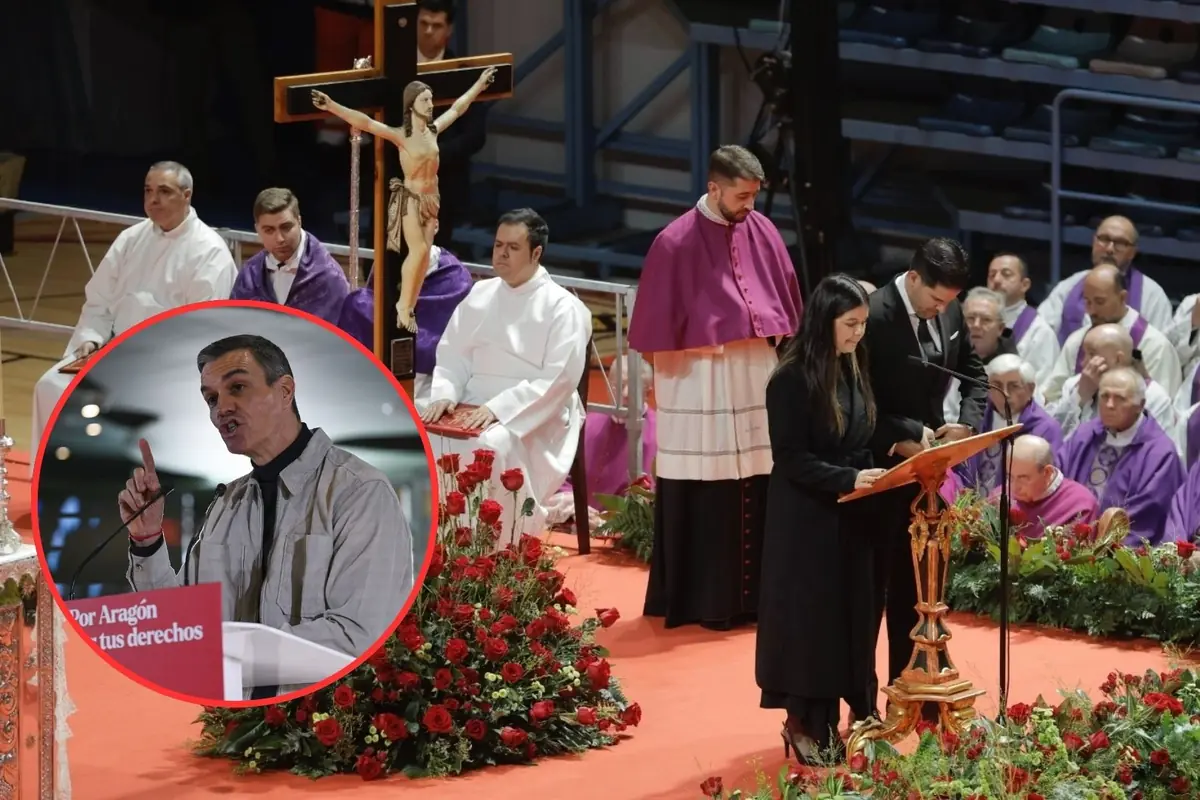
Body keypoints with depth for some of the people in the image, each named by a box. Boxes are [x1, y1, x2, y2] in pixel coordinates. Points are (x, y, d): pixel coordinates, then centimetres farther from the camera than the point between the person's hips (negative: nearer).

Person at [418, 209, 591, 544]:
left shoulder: (562, 307, -4)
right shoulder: (480, 295, 15)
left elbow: (558, 380, -13)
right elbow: (452, 354, 14)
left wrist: (499, 409, -23)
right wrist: (445, 394, -8)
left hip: (533, 418, -6)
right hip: (473, 409, 6)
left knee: (490, 445, -37)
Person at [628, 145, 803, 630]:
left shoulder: (761, 231, 5)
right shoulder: (676, 243, -10)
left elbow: (787, 299, 15)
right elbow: (659, 327, -6)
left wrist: (778, 342, 11)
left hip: (759, 377, 5)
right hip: (702, 385, -5)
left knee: (758, 494, 6)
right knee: (705, 500, 0)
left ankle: (752, 592, 15)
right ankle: (706, 601, 7)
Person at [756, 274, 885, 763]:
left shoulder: (855, 370, 6)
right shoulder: (792, 380, -17)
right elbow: (792, 459, -19)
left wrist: (874, 478, -3)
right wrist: (850, 479, -27)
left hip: (852, 516, 7)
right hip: (805, 518, -7)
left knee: (853, 614, 10)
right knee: (810, 617, 1)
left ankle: (847, 712, 18)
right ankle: (805, 722, 11)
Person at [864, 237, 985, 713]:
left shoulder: (950, 311, 1)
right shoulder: (875, 317, -21)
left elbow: (973, 371, 11)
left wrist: (967, 422, -6)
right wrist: (904, 438, -24)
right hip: (881, 466, -7)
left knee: (917, 577, 14)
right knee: (872, 579, 2)